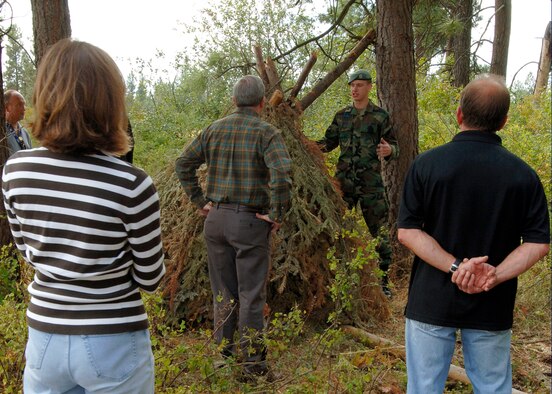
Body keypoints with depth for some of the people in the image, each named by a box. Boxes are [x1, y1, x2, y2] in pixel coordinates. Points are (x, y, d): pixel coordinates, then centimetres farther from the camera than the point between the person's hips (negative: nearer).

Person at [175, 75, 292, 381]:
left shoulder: (214, 129, 7)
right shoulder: (266, 132, -9)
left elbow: (183, 164, 9)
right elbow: (281, 172, -24)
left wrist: (199, 200, 12)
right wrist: (277, 215, -15)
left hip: (216, 218, 5)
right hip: (250, 221, -5)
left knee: (223, 292, 16)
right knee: (251, 295, 4)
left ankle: (223, 355, 27)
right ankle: (253, 365, 12)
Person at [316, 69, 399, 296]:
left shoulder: (380, 116, 1)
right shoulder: (342, 116, 11)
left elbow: (394, 146, 1)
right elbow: (329, 142, 17)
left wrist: (389, 151, -23)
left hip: (371, 182, -4)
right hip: (344, 180, 4)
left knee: (378, 230, -2)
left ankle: (383, 279, 7)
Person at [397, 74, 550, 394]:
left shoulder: (427, 164, -9)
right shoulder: (523, 174, -5)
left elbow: (408, 231, -12)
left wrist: (455, 266, -16)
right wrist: (495, 276, -15)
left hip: (432, 301, -1)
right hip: (493, 307, 2)